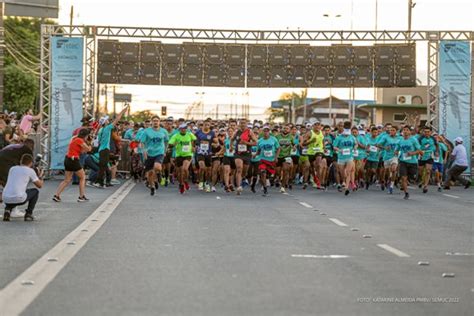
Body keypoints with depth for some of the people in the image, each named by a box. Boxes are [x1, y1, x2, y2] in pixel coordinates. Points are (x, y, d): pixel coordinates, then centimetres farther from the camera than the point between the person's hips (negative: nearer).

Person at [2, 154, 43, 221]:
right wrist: (40, 176, 37)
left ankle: (8, 209, 8)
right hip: (19, 199, -4)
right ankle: (28, 214, 13)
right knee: (35, 191, 24)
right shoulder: (30, 171, 7)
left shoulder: (12, 169, 20)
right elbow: (39, 185, 16)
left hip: (6, 199, 4)